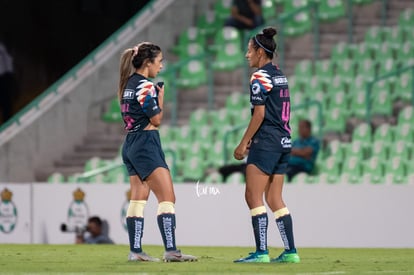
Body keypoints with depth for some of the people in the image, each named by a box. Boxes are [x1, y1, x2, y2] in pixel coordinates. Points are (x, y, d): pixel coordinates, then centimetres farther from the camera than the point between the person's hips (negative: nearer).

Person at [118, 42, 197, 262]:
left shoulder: (127, 85, 12)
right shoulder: (145, 86, -14)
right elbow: (157, 120, -11)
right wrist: (161, 98, 3)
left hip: (130, 145, 9)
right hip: (146, 144, -9)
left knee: (138, 199, 8)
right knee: (167, 197, -11)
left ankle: (135, 251, 6)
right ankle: (170, 250, -18)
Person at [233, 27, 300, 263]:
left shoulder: (261, 77, -10)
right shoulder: (280, 76, 16)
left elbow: (259, 114, -15)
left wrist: (243, 143, -10)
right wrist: (252, 140, 20)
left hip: (266, 143, -9)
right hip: (284, 142, 9)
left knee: (254, 196, -6)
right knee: (274, 199, 10)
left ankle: (261, 252, -11)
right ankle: (291, 251, 7)